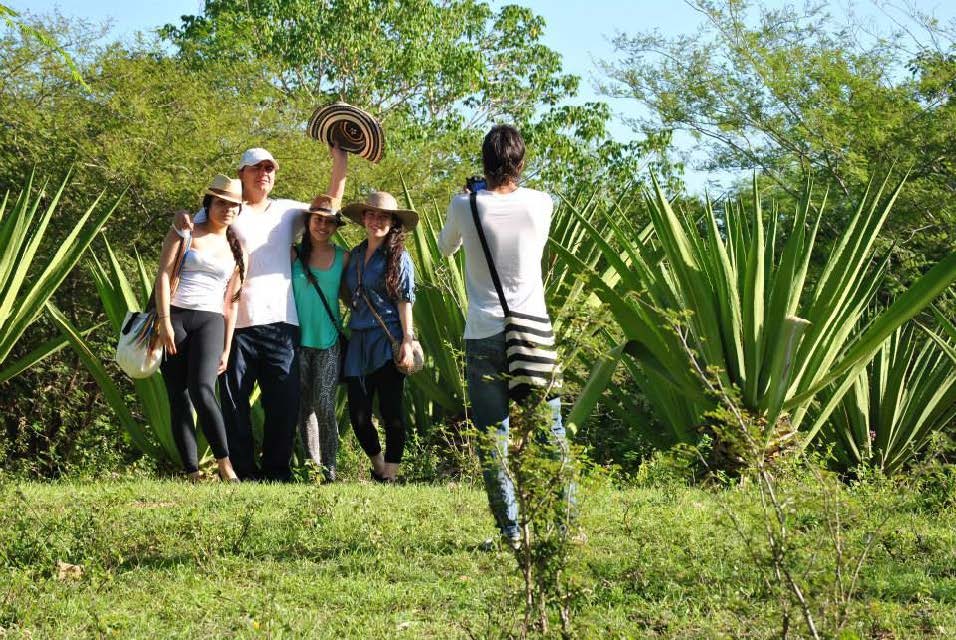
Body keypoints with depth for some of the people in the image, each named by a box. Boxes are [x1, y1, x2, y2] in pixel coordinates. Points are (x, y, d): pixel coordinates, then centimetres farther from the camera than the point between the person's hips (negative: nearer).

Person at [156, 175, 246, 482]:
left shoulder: (236, 249, 17)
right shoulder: (185, 233, 8)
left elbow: (231, 302, 15)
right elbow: (164, 275, -1)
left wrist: (227, 349, 9)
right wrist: (165, 322, -12)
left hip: (210, 321, 1)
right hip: (174, 318, -1)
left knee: (202, 389, -23)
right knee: (178, 398, -5)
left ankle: (225, 463, -23)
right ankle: (192, 473, -5)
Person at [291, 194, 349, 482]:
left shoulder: (343, 258, 4)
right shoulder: (295, 253, 2)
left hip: (329, 340, -1)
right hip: (300, 338, 1)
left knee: (324, 405, -11)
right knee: (304, 407, 3)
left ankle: (329, 467, 0)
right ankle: (312, 464, 13)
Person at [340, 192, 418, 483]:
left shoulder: (399, 257, -2)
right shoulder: (355, 255, 12)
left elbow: (405, 301, -5)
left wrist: (407, 341, -12)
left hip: (388, 341, -5)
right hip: (358, 341, 5)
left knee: (391, 411, -5)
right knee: (358, 414, 1)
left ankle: (389, 475, 4)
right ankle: (378, 467, 23)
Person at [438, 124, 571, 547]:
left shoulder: (465, 206, -4)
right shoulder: (540, 204, -2)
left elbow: (445, 247, 18)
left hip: (483, 336, -1)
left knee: (492, 436, 3)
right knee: (550, 432, 8)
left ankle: (510, 529, -1)